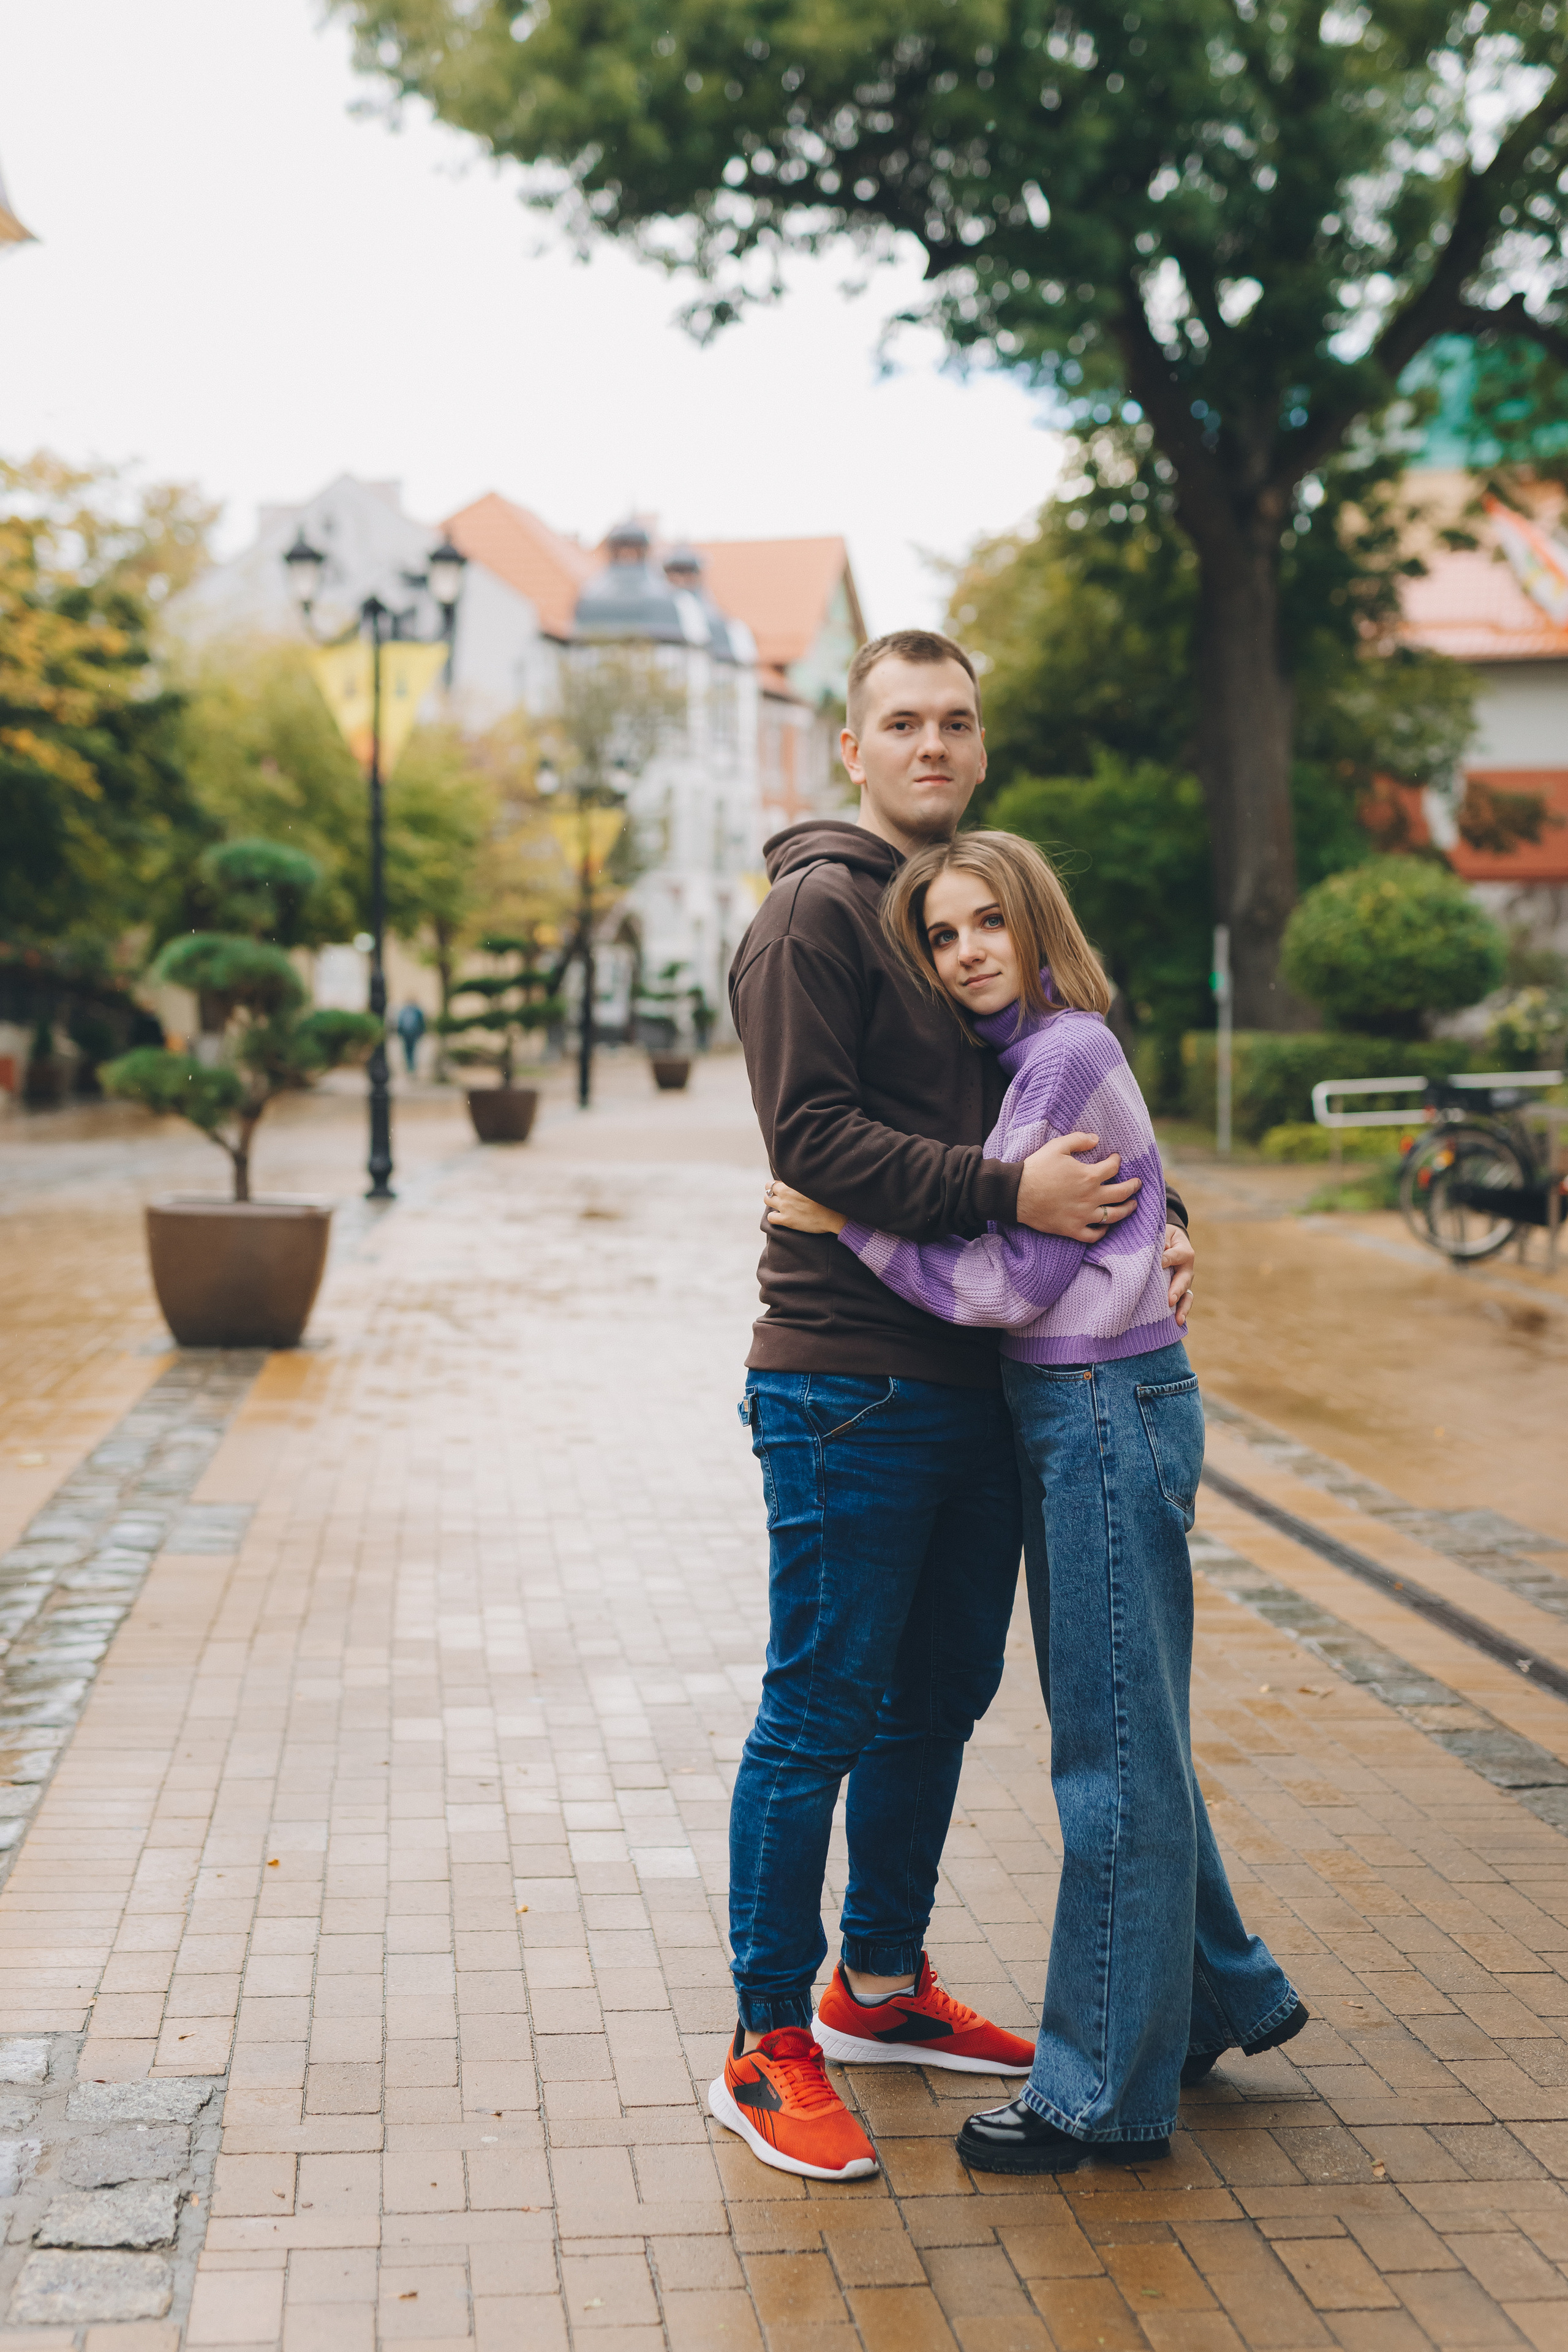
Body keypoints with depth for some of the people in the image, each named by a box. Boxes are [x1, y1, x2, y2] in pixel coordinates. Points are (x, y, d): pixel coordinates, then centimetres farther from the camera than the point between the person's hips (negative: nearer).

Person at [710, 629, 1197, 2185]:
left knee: (938, 1701, 17)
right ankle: (767, 2050, 11)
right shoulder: (817, 907, -7)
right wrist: (1008, 1193, -23)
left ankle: (882, 1985, 34)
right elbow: (812, 1134, -17)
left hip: (980, 1380, 8)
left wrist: (1144, 1217, 3)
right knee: (819, 1716, -1)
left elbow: (1064, 1108, 22)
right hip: (846, 1383, -8)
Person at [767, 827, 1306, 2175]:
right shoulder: (1023, 1054, 12)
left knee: (1115, 1755, -1)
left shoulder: (1068, 1057, -16)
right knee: (1120, 1736, 19)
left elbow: (1012, 1281, -18)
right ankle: (1220, 1995, 35)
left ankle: (1106, 2091, 10)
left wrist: (844, 1219, -12)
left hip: (1111, 1417, -10)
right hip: (1071, 1417, 10)